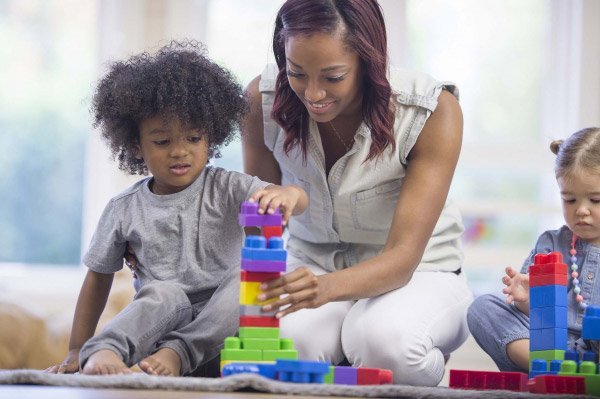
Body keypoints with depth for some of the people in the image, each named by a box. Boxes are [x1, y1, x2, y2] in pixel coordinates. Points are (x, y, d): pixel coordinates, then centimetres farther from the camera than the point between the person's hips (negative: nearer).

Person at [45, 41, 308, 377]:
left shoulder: (227, 188, 0)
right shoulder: (124, 210, 5)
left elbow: (300, 200, -14)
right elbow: (98, 277, 14)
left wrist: (286, 194, -41)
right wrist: (76, 353, 12)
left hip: (218, 325, 1)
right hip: (160, 320, -1)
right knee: (163, 292, -33)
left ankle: (177, 352, -36)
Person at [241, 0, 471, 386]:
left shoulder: (433, 110, -21)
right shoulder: (264, 100, -14)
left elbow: (402, 256, -26)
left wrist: (329, 287, -48)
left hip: (416, 273, -1)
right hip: (311, 264, 2)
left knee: (386, 341, -38)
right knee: (285, 339, -35)